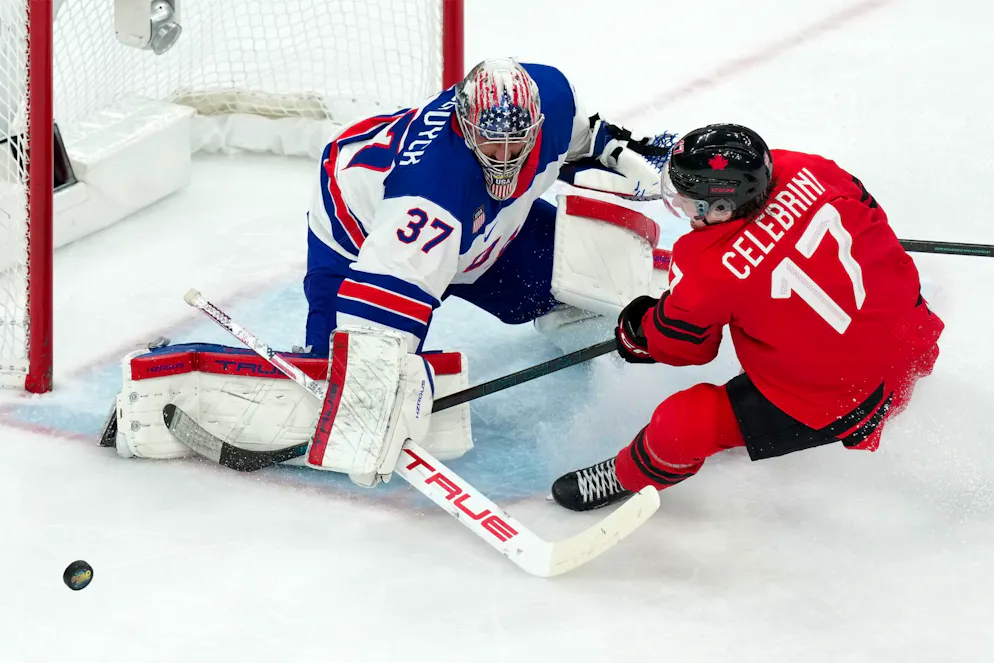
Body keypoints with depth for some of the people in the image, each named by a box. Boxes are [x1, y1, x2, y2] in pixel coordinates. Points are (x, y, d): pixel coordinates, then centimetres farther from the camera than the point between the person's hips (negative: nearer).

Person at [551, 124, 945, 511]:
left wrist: (635, 334, 18)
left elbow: (680, 342, -4)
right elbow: (868, 214, 8)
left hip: (836, 403, -7)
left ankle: (627, 478, 31)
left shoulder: (709, 268, -24)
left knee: (683, 423, 1)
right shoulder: (805, 171, -13)